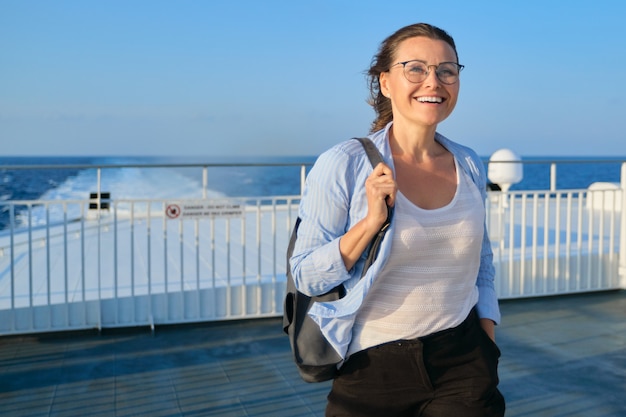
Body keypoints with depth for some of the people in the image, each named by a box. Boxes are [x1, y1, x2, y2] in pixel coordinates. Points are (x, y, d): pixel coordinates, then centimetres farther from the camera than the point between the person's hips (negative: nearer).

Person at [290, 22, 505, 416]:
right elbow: (306, 276, -12)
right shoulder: (343, 165, -13)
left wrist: (488, 343, 6)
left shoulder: (470, 165, 2)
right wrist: (370, 222, -24)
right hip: (372, 369, -3)